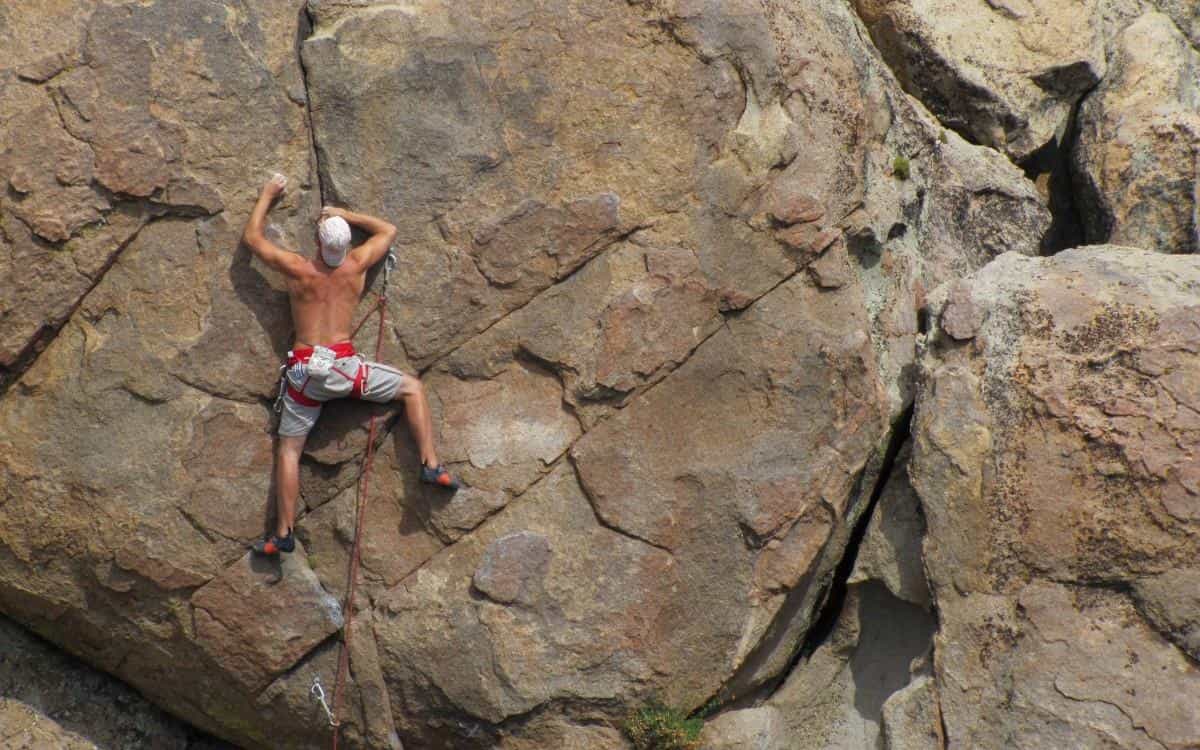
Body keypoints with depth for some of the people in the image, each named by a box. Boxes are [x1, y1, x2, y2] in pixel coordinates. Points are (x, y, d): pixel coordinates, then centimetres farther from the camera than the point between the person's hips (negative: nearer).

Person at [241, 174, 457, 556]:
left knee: (289, 450, 8)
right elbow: (388, 230, 21)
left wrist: (267, 195, 24)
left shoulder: (297, 269, -2)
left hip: (305, 371, 0)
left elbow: (252, 237, 13)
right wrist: (345, 215, 26)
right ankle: (431, 464, 3)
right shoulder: (356, 265, 1)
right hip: (344, 366, 0)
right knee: (412, 387, 17)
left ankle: (283, 533, 6)